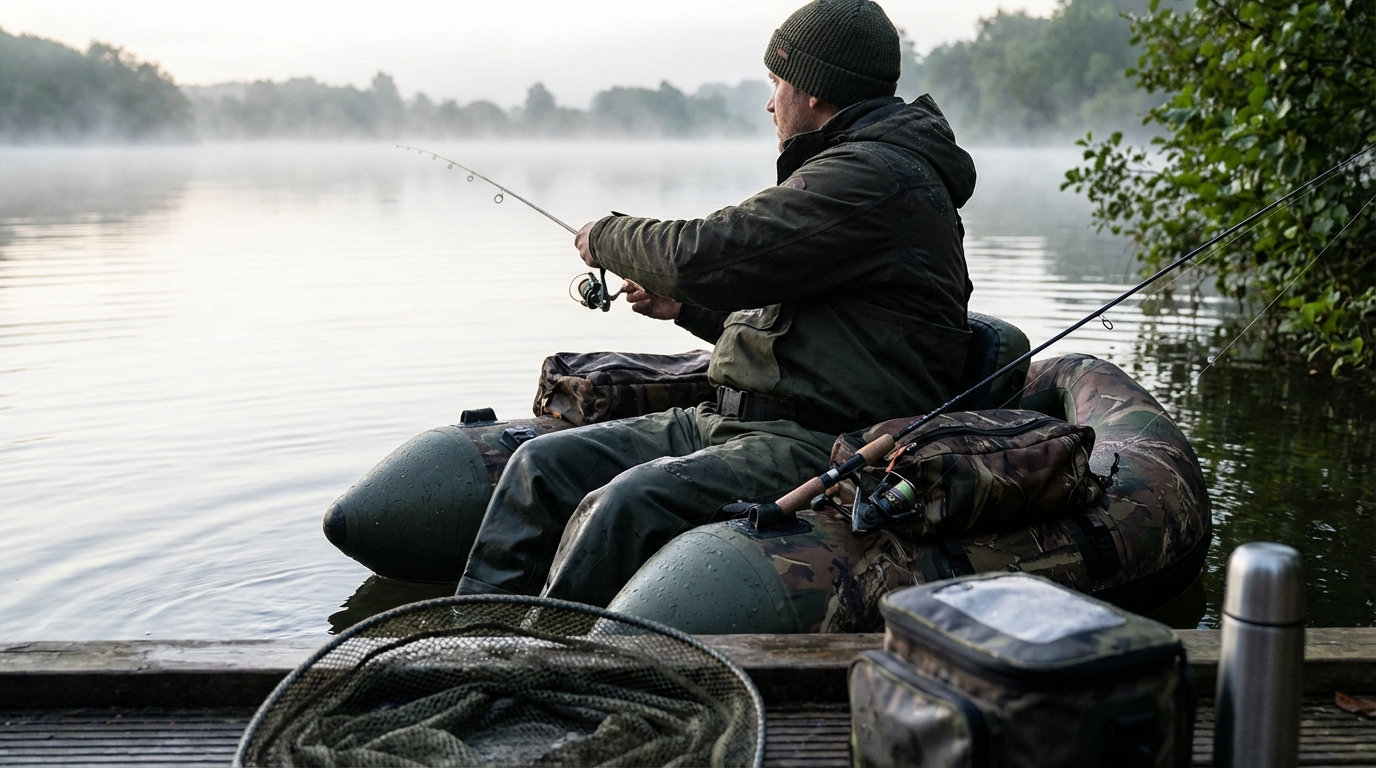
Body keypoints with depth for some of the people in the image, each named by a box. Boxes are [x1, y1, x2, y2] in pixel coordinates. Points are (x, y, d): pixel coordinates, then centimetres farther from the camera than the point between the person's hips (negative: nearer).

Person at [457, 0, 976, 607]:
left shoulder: (878, 177, -12)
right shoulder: (855, 167, 22)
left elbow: (709, 254, -17)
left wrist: (606, 237, 0)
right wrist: (682, 306, 24)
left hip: (822, 444, -10)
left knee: (625, 504, -32)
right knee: (545, 463, 0)